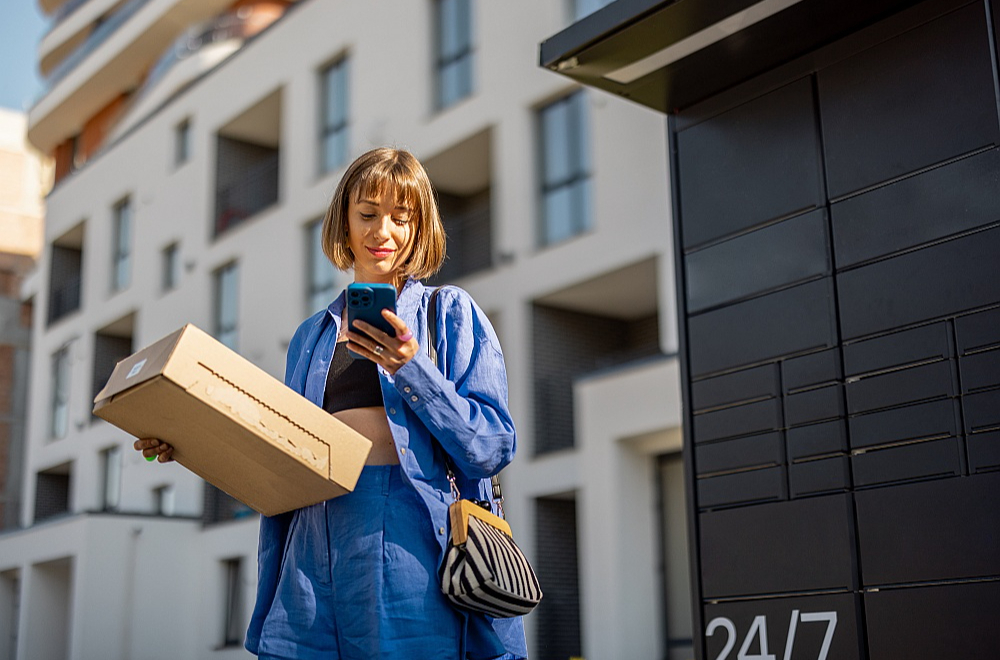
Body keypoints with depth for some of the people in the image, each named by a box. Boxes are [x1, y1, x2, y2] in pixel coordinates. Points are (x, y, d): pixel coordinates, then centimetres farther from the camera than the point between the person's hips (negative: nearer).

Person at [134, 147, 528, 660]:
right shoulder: (311, 336, 20)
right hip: (317, 553, 4)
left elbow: (492, 448, -3)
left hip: (412, 544, -3)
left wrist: (411, 368, -13)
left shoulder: (451, 313, 7)